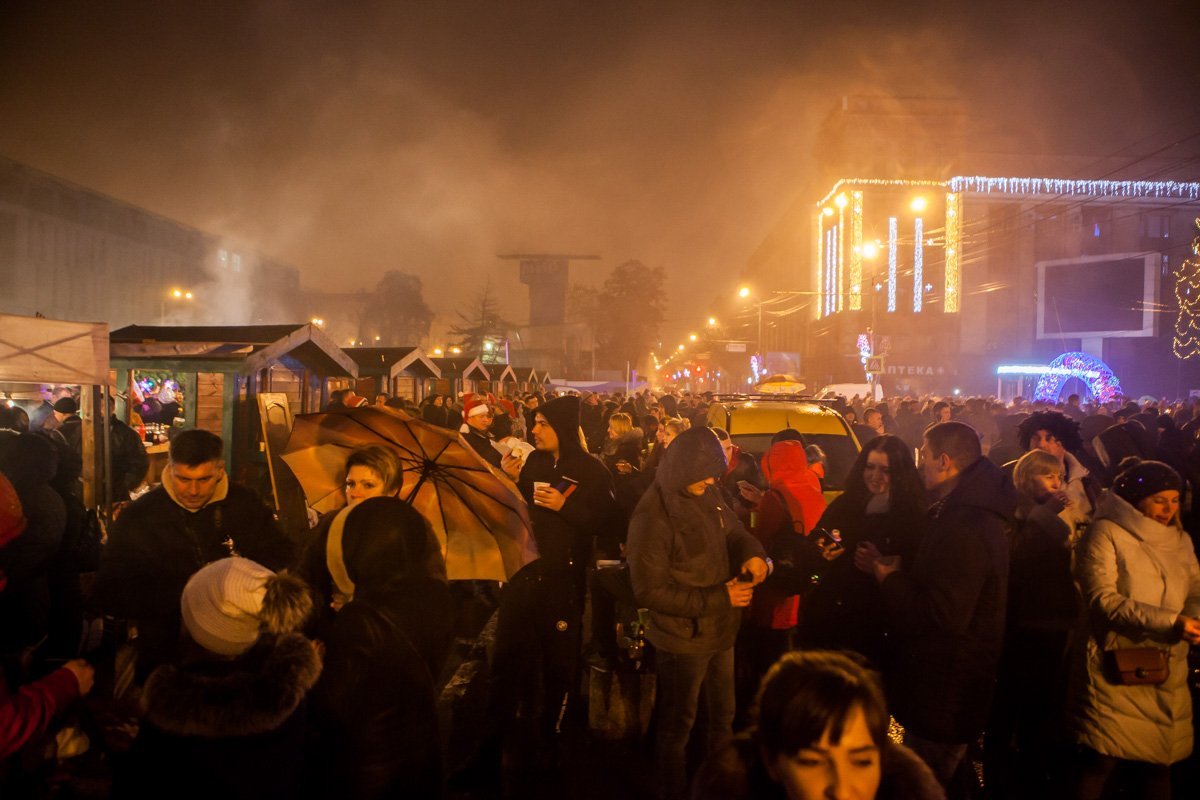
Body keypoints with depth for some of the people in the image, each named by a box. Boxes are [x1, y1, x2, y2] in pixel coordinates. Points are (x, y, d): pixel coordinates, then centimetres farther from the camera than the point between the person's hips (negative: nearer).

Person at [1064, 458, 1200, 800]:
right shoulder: (1106, 533, -6)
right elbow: (1103, 600, -15)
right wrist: (1170, 622, -23)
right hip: (1117, 669, -6)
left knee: (1159, 763, 9)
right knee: (1103, 761, -5)